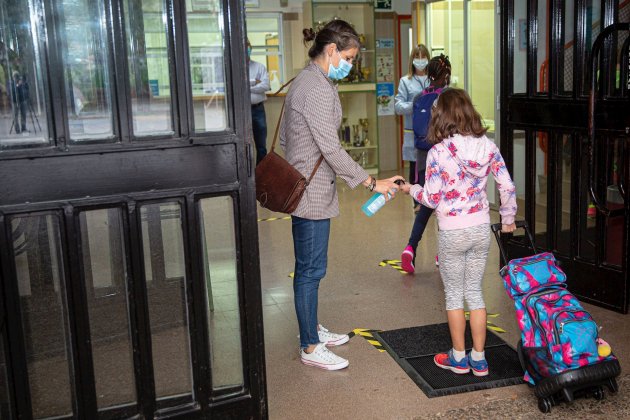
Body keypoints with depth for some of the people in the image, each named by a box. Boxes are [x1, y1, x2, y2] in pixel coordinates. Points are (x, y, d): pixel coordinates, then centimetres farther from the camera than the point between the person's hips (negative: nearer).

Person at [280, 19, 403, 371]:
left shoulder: (305, 82, 14)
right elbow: (331, 148, -23)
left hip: (306, 190, 11)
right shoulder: (318, 88, -19)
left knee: (311, 266, 19)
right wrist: (372, 182, -19)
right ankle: (311, 347, 11)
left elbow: (286, 138, 19)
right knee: (311, 269, -1)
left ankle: (312, 328, 33)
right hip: (312, 193, -11)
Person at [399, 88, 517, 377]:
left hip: (452, 233, -4)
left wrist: (411, 189, 7)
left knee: (454, 294, 11)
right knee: (475, 292, 15)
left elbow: (432, 199, -13)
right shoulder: (487, 146, -3)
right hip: (481, 229, 4)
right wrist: (508, 219, 13)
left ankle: (459, 358, 22)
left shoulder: (438, 152, -16)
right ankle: (478, 359, 21)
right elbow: (508, 187, -1)